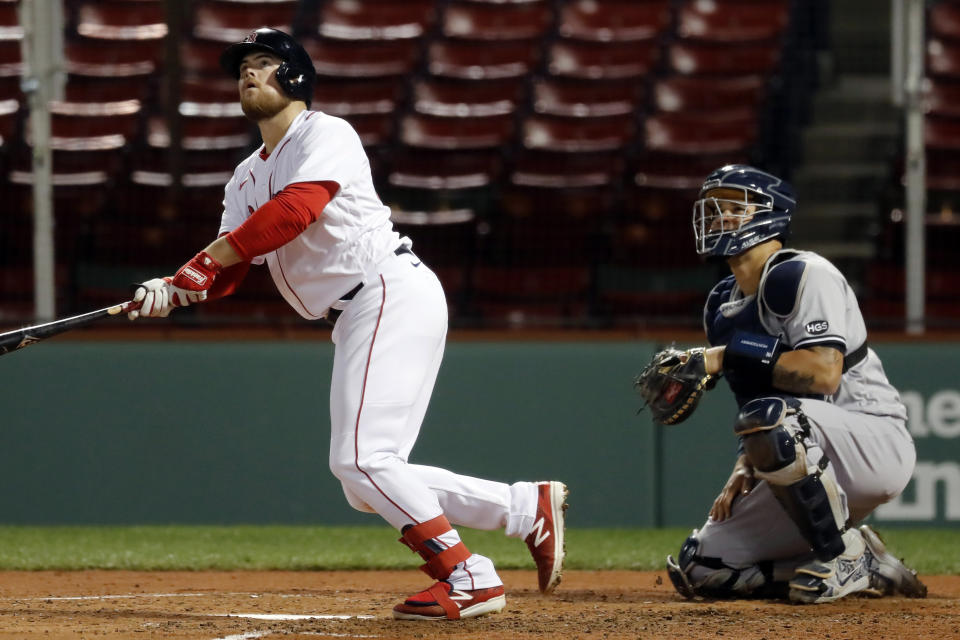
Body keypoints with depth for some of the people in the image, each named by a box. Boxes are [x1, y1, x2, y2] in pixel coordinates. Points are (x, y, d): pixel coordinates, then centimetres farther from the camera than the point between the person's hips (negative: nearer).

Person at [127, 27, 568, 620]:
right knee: (367, 484, 4)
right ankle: (530, 507, 9)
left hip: (394, 293, -9)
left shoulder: (324, 134, -5)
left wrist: (208, 257, -20)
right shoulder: (246, 181, 21)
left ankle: (467, 578, -12)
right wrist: (173, 289, -9)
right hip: (354, 320, 9)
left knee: (360, 459, -17)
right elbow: (226, 273, 12)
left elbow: (297, 209, -22)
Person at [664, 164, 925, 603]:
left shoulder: (804, 276, -12)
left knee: (769, 419, -39)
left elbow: (823, 372, -26)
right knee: (698, 570, -3)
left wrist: (727, 357, -23)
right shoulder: (722, 306, 14)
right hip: (805, 466, 9)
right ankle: (866, 573, 6)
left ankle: (847, 555, -19)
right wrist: (745, 469, 2)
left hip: (877, 444, -9)